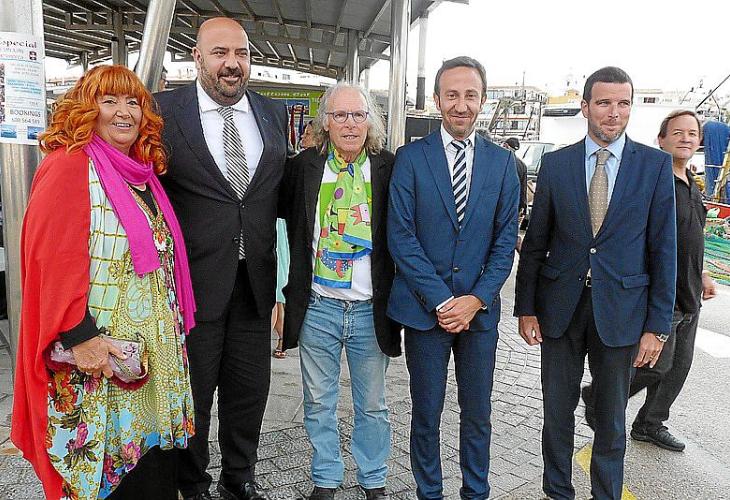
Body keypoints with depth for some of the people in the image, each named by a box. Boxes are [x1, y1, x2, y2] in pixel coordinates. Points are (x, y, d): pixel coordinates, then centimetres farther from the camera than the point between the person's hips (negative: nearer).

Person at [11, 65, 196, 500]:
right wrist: (79, 336, -22)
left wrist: (175, 320, 15)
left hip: (155, 348, 7)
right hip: (97, 356, -7)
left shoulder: (143, 172, 12)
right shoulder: (68, 166, -12)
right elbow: (52, 259, -19)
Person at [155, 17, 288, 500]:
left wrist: (279, 272, 5)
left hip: (255, 279, 4)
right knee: (193, 393, 14)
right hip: (194, 279, -3)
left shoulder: (275, 113, 5)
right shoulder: (165, 110, -6)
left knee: (250, 391, 17)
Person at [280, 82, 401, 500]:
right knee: (319, 403, 15)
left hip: (371, 309, 0)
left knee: (373, 405, 15)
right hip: (317, 307, 1)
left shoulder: (389, 169, -4)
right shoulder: (304, 166, -2)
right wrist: (292, 291, 2)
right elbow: (288, 223, 6)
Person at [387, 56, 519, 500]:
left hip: (480, 309, 2)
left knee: (478, 413, 14)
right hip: (424, 308, -2)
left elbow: (506, 238, 2)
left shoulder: (502, 162, 5)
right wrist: (440, 300, -13)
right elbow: (401, 236, -8)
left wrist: (476, 299, -9)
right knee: (426, 413, 11)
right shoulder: (411, 158, -3)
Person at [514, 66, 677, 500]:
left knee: (611, 419, 14)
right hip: (561, 306, 1)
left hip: (621, 309, -1)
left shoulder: (655, 164, -2)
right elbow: (535, 242, 3)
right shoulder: (556, 163, 1)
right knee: (557, 411, 13)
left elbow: (663, 248, -2)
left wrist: (657, 326, -5)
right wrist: (526, 308, 0)